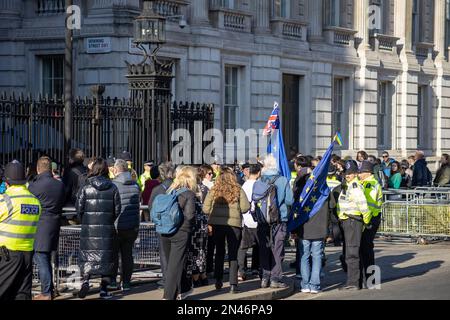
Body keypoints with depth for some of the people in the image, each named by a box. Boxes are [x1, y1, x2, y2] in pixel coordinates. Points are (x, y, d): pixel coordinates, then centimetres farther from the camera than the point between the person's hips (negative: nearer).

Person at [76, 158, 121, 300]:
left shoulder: (86, 188, -4)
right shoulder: (113, 188, -1)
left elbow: (79, 208, -3)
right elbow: (117, 209, 1)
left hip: (89, 228, -1)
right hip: (108, 228, 1)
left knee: (87, 256, 7)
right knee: (106, 257, 8)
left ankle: (85, 281, -13)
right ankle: (104, 288, 8)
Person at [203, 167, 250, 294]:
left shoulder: (214, 190, 0)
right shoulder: (238, 190, -3)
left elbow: (205, 208, -1)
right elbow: (245, 207, -8)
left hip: (216, 223, 2)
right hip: (234, 223, -2)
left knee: (219, 252, 18)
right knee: (233, 254, 5)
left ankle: (218, 281, 22)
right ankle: (233, 284, -2)